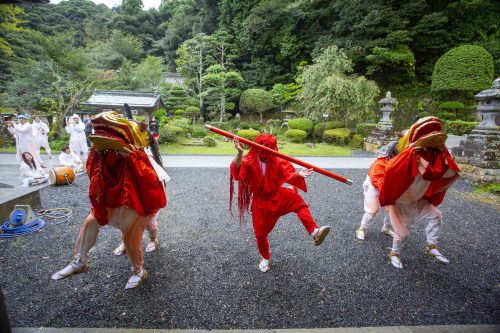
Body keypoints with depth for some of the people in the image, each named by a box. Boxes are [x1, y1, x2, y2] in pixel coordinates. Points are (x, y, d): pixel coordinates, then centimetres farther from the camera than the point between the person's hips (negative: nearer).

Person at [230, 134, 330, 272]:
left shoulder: (278, 161, -9)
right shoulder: (249, 161, -13)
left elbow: (289, 175, -22)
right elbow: (237, 169, -33)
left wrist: (299, 175, -46)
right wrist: (239, 153, -53)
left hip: (278, 196, 0)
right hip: (260, 202, 0)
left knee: (297, 200, -30)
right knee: (260, 232, 8)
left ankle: (315, 232, -39)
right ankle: (265, 257, 36)